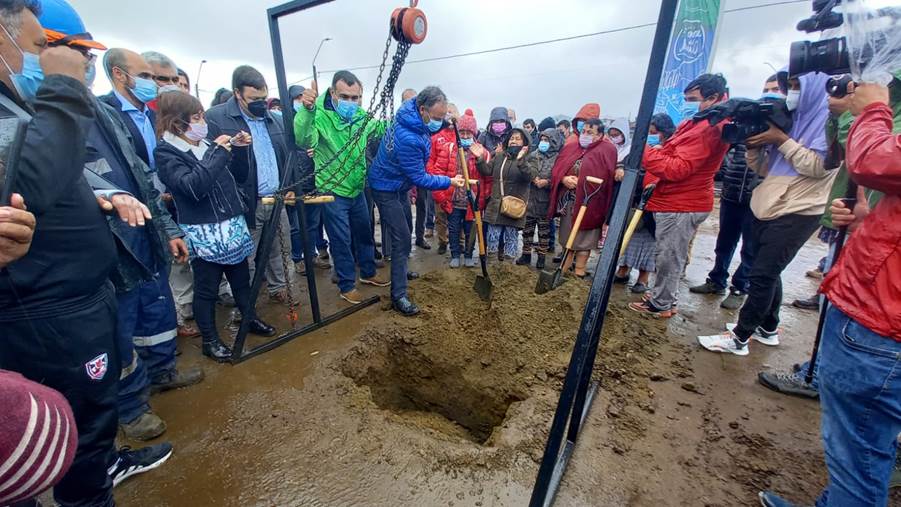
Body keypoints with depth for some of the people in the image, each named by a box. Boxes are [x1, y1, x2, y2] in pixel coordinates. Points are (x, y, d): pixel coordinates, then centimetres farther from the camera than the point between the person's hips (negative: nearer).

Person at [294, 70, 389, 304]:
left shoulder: (361, 116, 0)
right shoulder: (319, 115, -19)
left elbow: (381, 128, 16)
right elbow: (303, 141, -35)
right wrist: (306, 110, -49)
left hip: (357, 189, 7)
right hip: (332, 192, -6)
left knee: (364, 233, 19)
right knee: (341, 240, 3)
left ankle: (368, 273, 39)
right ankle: (347, 286, 21)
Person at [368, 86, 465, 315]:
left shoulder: (413, 107, -9)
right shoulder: (408, 139, -36)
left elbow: (432, 128, 14)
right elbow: (420, 178, -26)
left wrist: (445, 120, -5)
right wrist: (449, 182, -16)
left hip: (398, 184, 10)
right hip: (387, 188, -10)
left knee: (404, 230, 21)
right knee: (402, 239, -11)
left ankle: (401, 270, 43)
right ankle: (399, 296, -3)